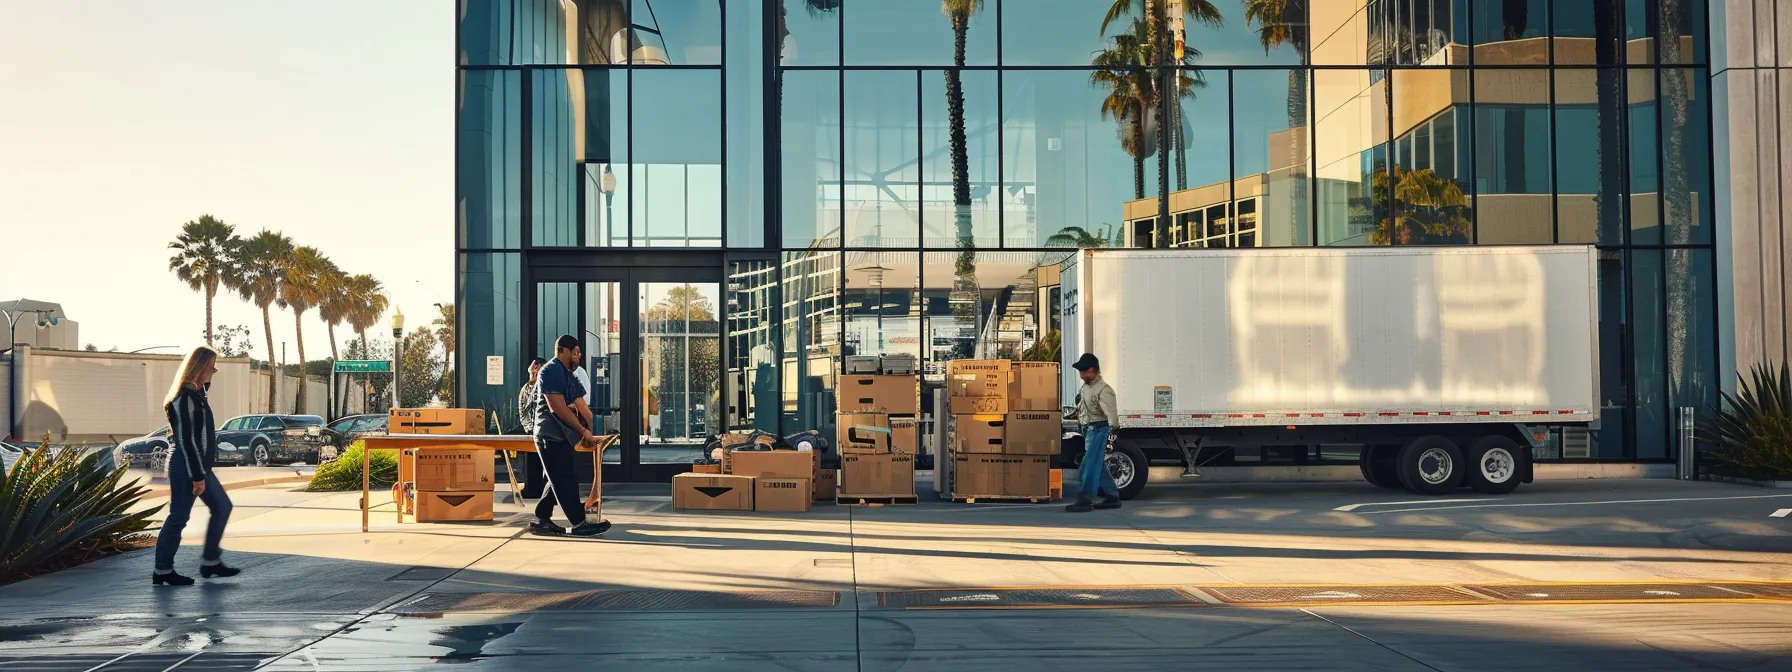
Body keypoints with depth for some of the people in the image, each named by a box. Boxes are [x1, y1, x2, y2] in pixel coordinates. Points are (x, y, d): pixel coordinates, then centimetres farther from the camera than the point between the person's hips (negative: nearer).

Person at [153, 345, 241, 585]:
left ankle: (210, 561, 18)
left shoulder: (195, 393, 11)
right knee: (178, 517, -2)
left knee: (222, 506, 12)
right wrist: (197, 476, -20)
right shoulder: (185, 397, -18)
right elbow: (187, 440, -21)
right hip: (186, 466, -10)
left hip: (198, 465, 10)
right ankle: (162, 572, 8)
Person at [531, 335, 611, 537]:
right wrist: (583, 431, -18)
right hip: (551, 436, -10)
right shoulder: (550, 372, -13)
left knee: (560, 480, 12)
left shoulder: (568, 376, 18)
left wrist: (588, 432, -1)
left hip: (561, 436, 10)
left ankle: (541, 520, 18)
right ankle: (579, 524, -6)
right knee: (566, 480, -8)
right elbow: (558, 408, -21)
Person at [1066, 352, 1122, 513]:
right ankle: (1112, 497, 22)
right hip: (1088, 429, 10)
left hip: (1098, 429, -10)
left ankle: (1084, 501, -8)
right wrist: (1076, 413, 39)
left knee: (1090, 465, -10)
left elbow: (1110, 410, -32)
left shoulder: (1103, 390, -20)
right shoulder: (1086, 387, 10)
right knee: (1098, 465, 14)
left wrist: (1112, 425, -44)